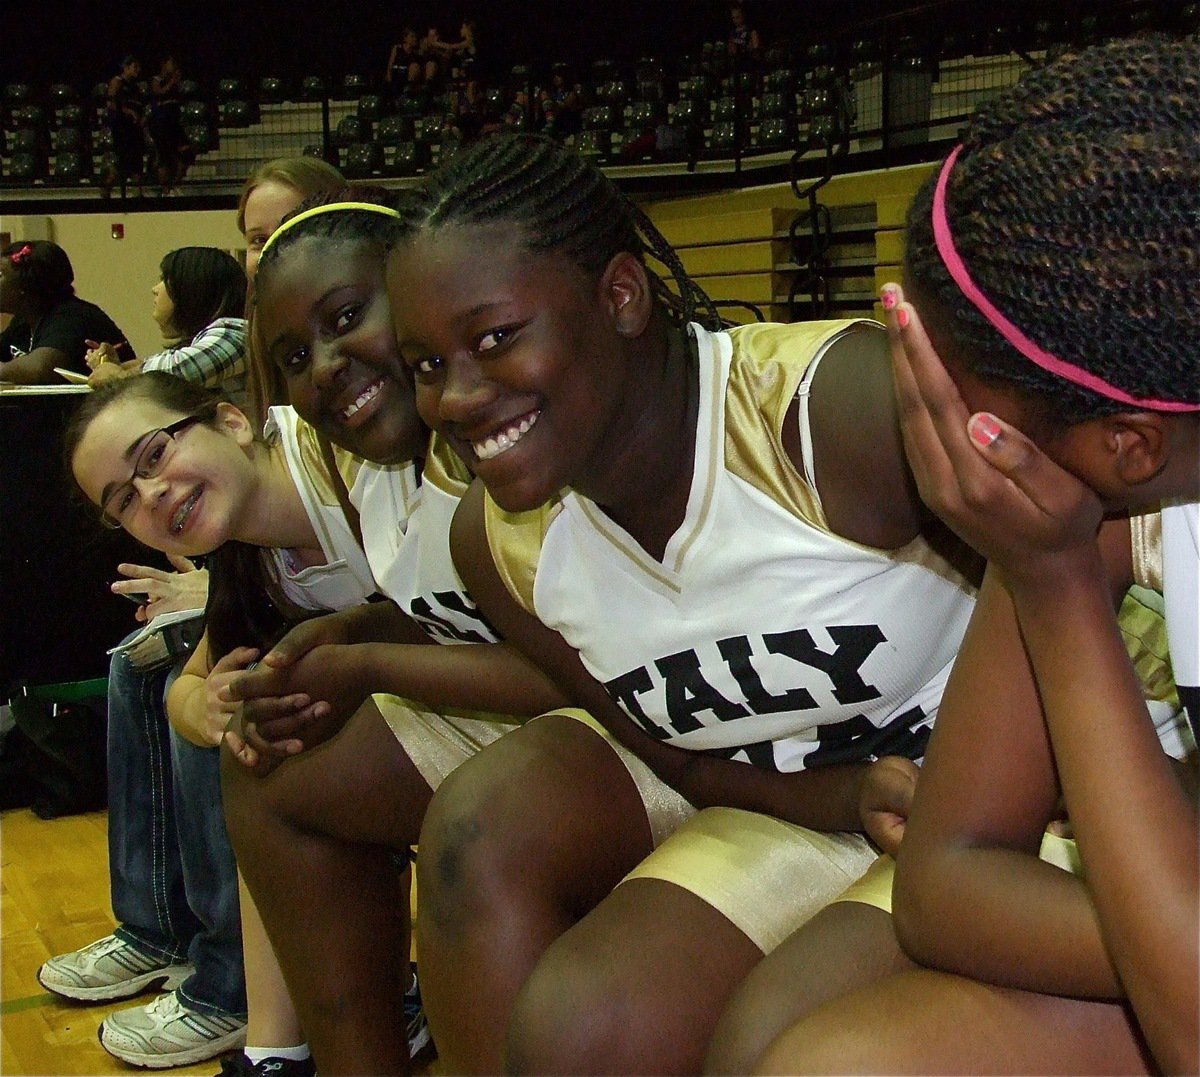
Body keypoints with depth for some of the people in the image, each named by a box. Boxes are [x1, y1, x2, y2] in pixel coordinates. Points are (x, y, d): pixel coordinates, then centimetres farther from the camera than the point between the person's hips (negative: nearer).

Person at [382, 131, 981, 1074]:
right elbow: (683, 761, -2)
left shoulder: (847, 404, -28)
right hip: (764, 810, 6)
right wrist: (857, 797, -19)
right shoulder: (501, 544, -8)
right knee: (487, 819, -20)